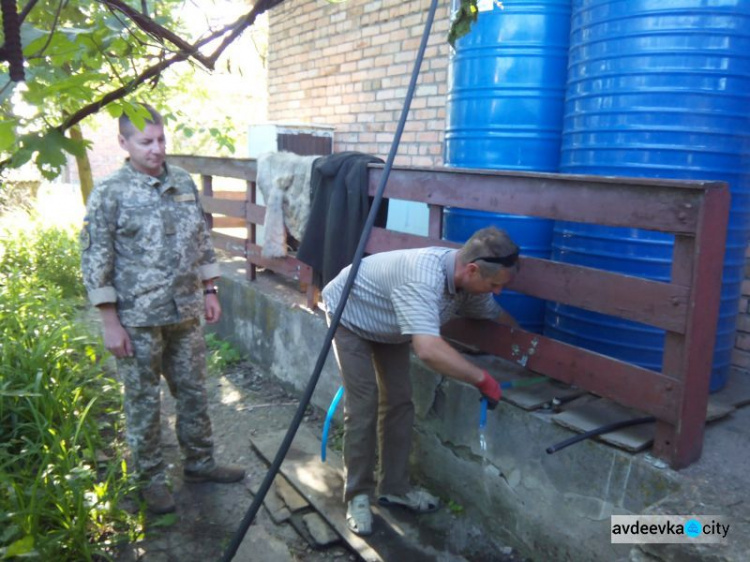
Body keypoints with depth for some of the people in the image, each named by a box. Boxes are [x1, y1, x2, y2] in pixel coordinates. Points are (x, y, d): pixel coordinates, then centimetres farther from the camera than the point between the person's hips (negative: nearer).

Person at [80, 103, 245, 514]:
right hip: (138, 320, -5)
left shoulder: (184, 183, 5)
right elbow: (95, 263, -10)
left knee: (193, 391, 16)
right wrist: (110, 323, -12)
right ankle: (152, 478, 27)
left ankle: (200, 462, 34)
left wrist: (209, 291, 10)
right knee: (143, 400, 10)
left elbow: (202, 241, 13)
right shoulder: (109, 194, -10)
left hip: (185, 313, 5)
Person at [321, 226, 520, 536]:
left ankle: (394, 487, 19)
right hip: (350, 316, -7)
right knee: (363, 406, -10)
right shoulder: (424, 276, -43)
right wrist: (482, 379, -41)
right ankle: (357, 495, 6)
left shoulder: (467, 280, -17)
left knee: (399, 402, 6)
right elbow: (429, 350, -53)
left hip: (388, 325, 8)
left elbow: (497, 314, 4)